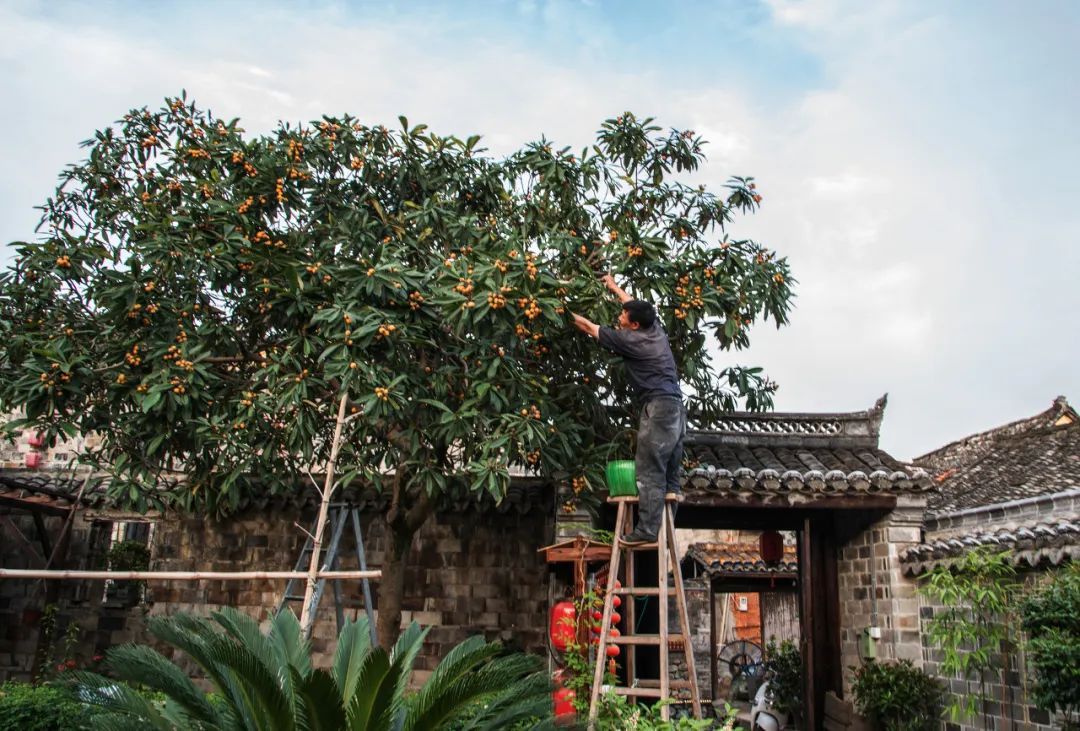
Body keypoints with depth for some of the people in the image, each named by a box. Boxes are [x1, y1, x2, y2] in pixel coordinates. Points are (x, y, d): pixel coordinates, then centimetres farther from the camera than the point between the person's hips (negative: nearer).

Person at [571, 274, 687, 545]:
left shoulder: (630, 339, -6)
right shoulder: (656, 330, 14)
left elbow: (589, 327, 6)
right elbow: (636, 307, 34)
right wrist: (615, 288, 47)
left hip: (658, 406, -9)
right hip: (676, 406, 9)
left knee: (650, 472, -9)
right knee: (670, 474, 8)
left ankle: (647, 530, -11)